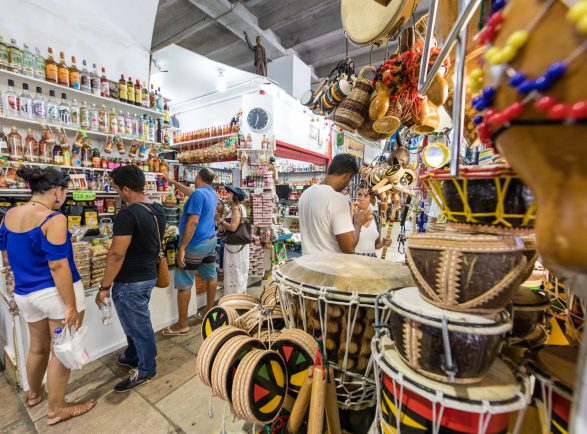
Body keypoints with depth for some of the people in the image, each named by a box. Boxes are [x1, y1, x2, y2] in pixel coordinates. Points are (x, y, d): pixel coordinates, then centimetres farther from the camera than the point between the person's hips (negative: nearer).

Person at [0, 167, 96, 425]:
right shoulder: (54, 219, -20)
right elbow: (58, 266, -23)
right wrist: (71, 306, -17)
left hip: (25, 294, 8)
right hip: (57, 292, -7)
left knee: (38, 347, 27)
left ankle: (33, 394, 50)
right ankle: (56, 410, 26)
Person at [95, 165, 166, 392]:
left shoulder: (127, 214, -25)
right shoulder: (158, 210, 2)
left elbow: (117, 254, -25)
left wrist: (104, 286, -15)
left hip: (130, 281, -8)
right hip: (149, 275, 9)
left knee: (138, 326, 9)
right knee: (136, 321, 26)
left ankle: (146, 370, 28)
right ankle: (132, 356, 47)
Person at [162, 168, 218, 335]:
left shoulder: (198, 194, -18)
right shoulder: (212, 194, 9)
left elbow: (192, 222, -24)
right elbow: (190, 192, 28)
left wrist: (182, 247, -21)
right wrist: (172, 182, 39)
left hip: (195, 245, -9)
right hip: (210, 240, 9)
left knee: (183, 284, 1)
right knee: (210, 277, 16)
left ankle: (182, 325, 11)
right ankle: (210, 311, 30)